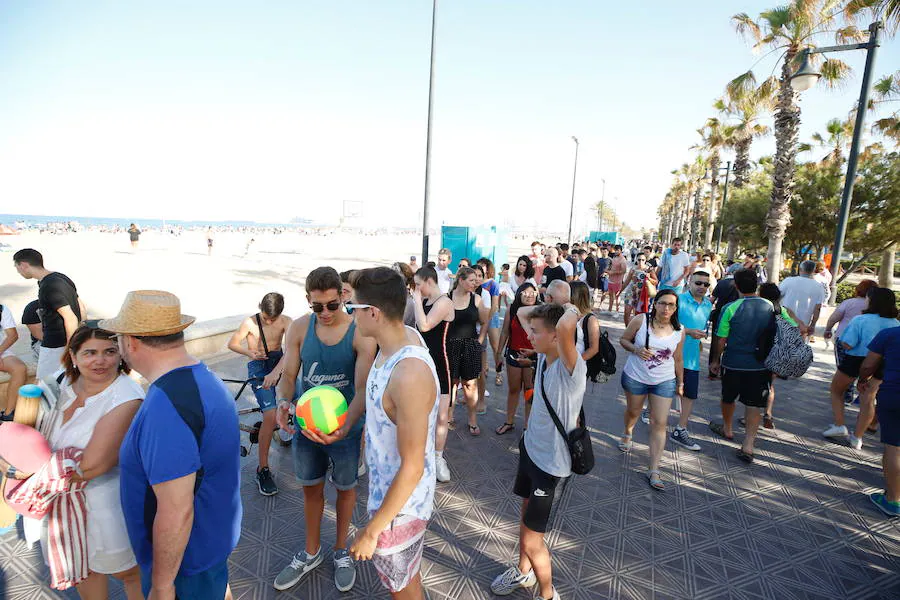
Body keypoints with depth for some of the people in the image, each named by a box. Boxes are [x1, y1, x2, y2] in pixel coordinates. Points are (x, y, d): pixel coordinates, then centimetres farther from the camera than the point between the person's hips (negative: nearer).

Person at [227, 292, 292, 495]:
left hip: (279, 362, 3)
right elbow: (232, 344, 7)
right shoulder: (250, 323, -6)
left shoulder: (286, 321, -6)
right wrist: (250, 353, -12)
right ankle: (263, 469, -10)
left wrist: (276, 372, -35)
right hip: (258, 366, -3)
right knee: (270, 415, -20)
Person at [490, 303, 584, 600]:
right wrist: (549, 306, -6)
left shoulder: (571, 367, -29)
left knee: (531, 539, 4)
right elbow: (522, 312, 6)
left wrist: (570, 310, -31)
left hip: (550, 461, -8)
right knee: (527, 509, 28)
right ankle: (523, 571, 53)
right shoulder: (544, 354, -6)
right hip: (530, 446, 8)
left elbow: (565, 327, -51)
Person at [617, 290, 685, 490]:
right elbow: (624, 340, -3)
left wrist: (680, 383, 12)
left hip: (664, 382, 1)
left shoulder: (679, 330, -5)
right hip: (635, 377, -1)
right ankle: (627, 433, 56)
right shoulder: (640, 320, -13)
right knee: (633, 411, 21)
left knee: (659, 424, -2)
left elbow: (678, 359, 6)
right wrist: (636, 350, -23)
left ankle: (654, 470, 4)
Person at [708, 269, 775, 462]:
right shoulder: (771, 307, -5)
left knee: (728, 398, 20)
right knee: (754, 405, 8)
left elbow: (722, 340, -9)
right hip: (760, 365, 2)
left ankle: (727, 429, 41)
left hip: (733, 363, -2)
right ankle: (748, 445, 3)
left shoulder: (730, 308, -14)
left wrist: (715, 361, 4)